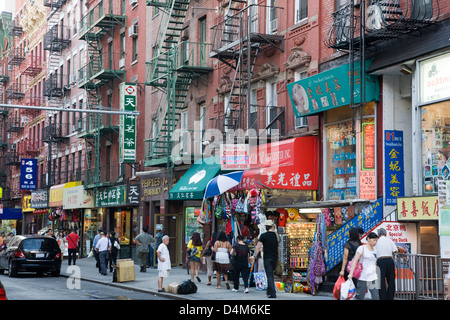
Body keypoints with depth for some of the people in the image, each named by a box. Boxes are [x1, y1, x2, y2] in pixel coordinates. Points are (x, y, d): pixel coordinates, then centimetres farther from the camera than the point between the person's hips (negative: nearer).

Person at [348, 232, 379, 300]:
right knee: (360, 297, 1)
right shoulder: (362, 248, -2)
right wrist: (351, 273, -17)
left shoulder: (375, 250, 14)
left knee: (376, 297, -6)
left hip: (373, 277, 5)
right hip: (363, 278, -5)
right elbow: (355, 260, -8)